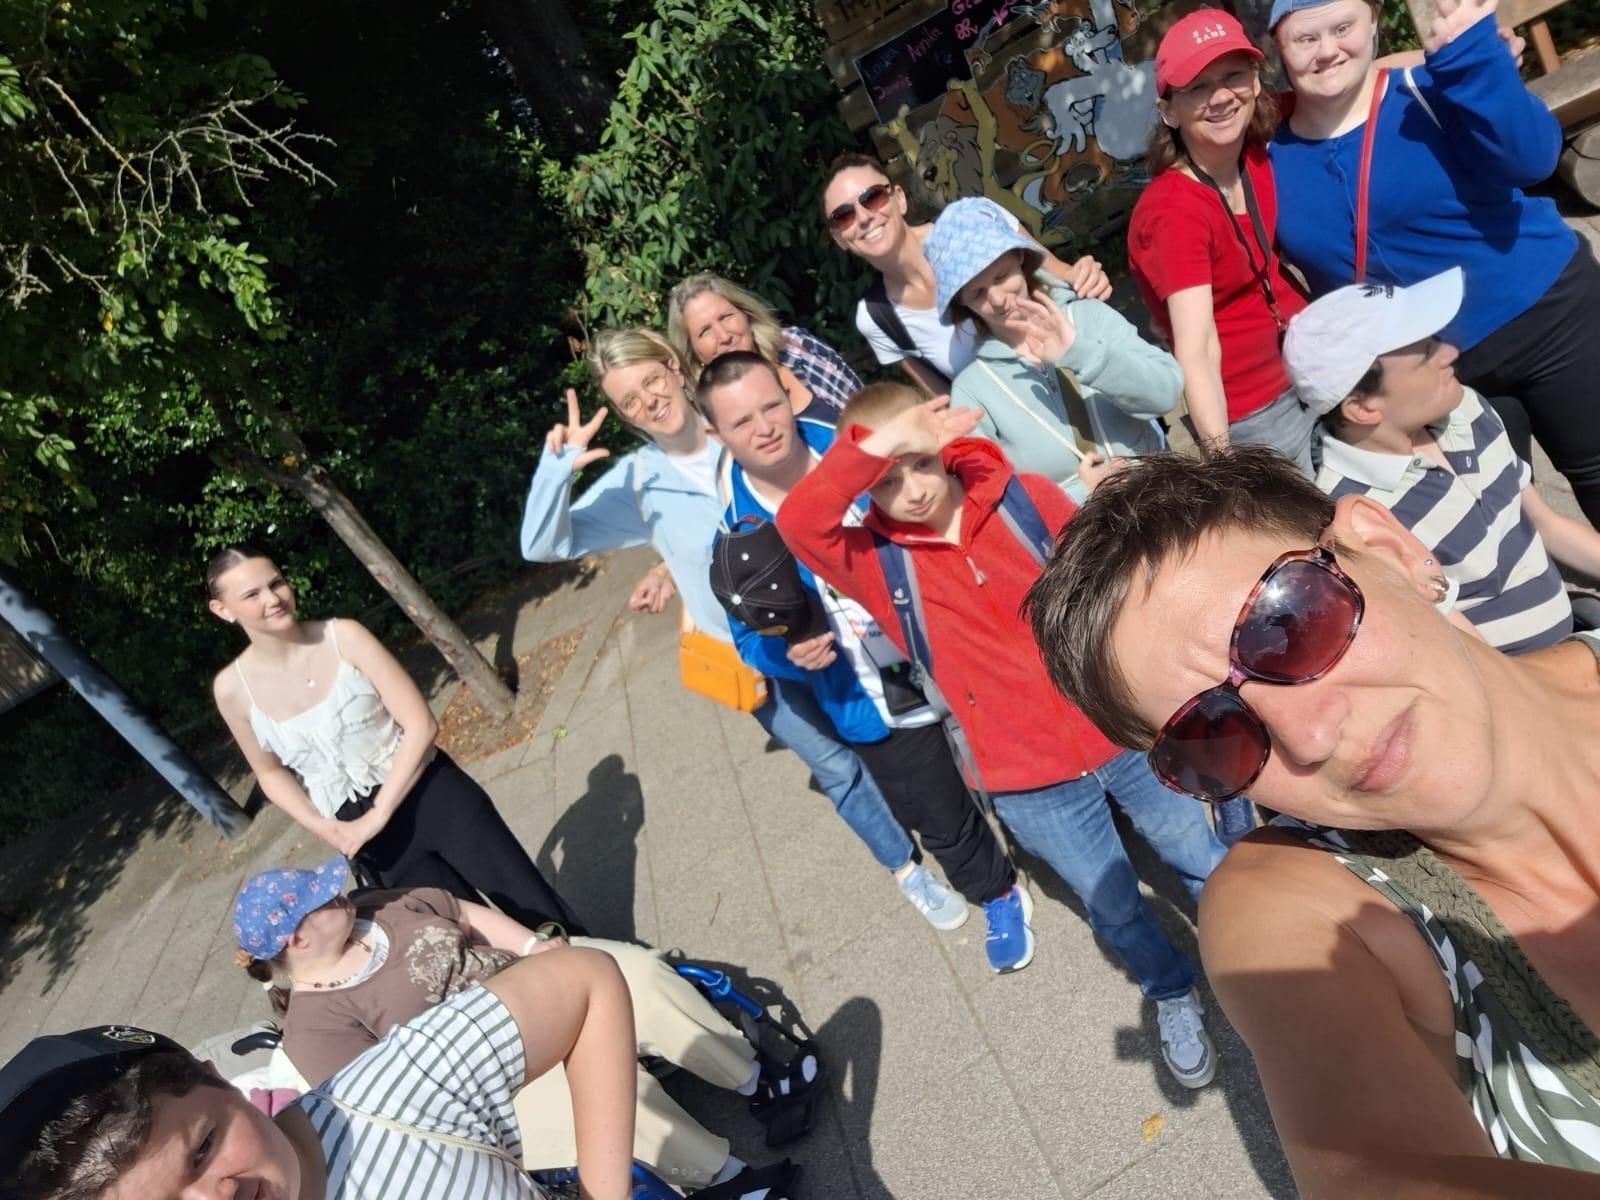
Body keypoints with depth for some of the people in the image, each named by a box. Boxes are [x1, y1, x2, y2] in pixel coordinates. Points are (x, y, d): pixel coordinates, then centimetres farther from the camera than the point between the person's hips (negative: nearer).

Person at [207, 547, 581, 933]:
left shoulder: (344, 636, -13)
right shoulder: (233, 688, -6)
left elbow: (421, 723, -14)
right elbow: (271, 772, 10)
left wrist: (378, 813, -18)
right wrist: (320, 826, -5)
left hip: (430, 791, -1)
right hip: (359, 825, 2)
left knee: (535, 907, 5)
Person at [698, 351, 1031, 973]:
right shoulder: (733, 525, -11)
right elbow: (750, 636, -3)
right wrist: (791, 654, -24)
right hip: (875, 709, 1)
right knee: (942, 823, 18)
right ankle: (997, 898, 51)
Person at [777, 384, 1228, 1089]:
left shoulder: (1025, 496, -9)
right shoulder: (875, 560, -13)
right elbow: (797, 523, -34)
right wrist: (878, 444, -43)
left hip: (1121, 732, 1)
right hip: (1028, 783, -1)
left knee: (1203, 861, 23)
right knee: (1113, 907, 20)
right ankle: (1173, 996, 53)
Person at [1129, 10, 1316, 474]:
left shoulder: (1258, 159, -4)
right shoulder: (1174, 209, -26)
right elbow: (1197, 352, -34)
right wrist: (1221, 456, -43)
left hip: (1307, 373, 7)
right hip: (1248, 414, -7)